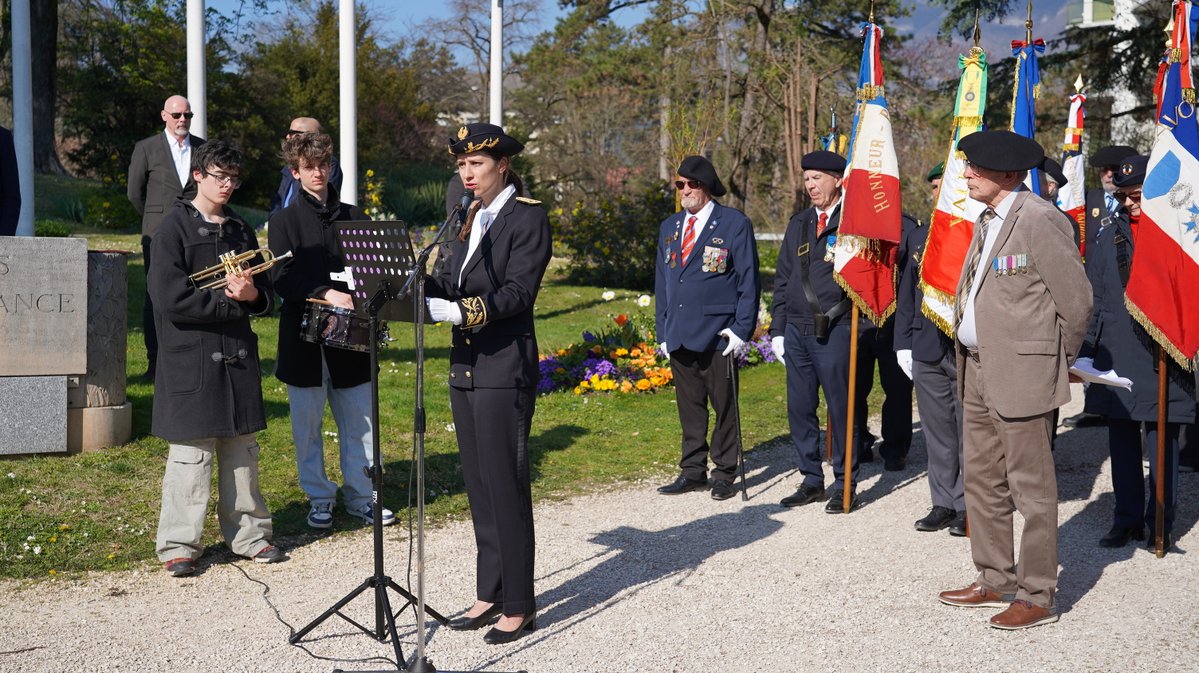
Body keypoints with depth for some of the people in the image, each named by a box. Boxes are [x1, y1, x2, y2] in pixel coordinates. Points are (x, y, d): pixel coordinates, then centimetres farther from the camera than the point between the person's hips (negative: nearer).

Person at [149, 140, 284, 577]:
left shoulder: (240, 230, 14)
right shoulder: (176, 226, -4)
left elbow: (267, 296, 15)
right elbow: (170, 299, -14)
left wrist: (253, 295, -9)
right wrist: (230, 301, -12)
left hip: (237, 354, 6)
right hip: (191, 356, -6)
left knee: (242, 450, 11)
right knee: (191, 454, -3)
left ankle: (248, 534, 22)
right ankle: (179, 545, 7)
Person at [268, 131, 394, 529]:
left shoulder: (353, 217, 9)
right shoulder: (286, 221, 0)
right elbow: (283, 279, -11)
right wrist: (326, 294, -25)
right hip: (304, 336, -2)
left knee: (359, 421, 6)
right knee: (308, 425, 6)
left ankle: (360, 496, 18)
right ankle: (319, 498, 19)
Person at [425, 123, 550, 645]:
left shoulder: (528, 218, -8)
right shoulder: (467, 219, 16)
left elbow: (517, 292, -18)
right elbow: (445, 282, 9)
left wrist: (457, 310, -27)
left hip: (505, 370, -8)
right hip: (465, 367, 8)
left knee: (506, 488, -3)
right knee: (478, 486, 13)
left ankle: (518, 605, 6)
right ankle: (490, 594, 22)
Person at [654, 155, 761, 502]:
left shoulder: (735, 224, -2)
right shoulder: (668, 228, 15)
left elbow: (749, 280, -4)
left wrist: (742, 328, -10)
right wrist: (662, 331, 13)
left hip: (718, 336, -5)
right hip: (679, 336, 5)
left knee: (724, 406, 3)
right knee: (689, 407, 10)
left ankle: (724, 473, 14)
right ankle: (693, 471, 19)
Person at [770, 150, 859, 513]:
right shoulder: (799, 223, 15)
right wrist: (778, 329, 13)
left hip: (834, 330, -6)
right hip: (797, 330, 6)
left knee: (840, 407, 0)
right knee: (800, 408, 9)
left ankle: (844, 484, 11)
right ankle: (811, 480, 20)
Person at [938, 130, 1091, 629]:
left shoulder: (1040, 220, -15)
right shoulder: (987, 221, 14)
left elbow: (1076, 298, -12)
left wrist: (1055, 360, -1)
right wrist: (971, 358, 15)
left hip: (1021, 373, -10)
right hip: (976, 368, 10)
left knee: (1031, 488, -1)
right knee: (981, 480, 16)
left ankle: (1036, 597, 8)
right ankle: (994, 580, 28)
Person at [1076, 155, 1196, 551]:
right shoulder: (1108, 238, 11)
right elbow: (1095, 302, 13)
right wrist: (1086, 351, 7)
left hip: (1162, 357, -4)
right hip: (1116, 357, 4)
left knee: (1162, 439, 3)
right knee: (1122, 440, 9)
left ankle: (1160, 523, 13)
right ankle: (1128, 519, 20)